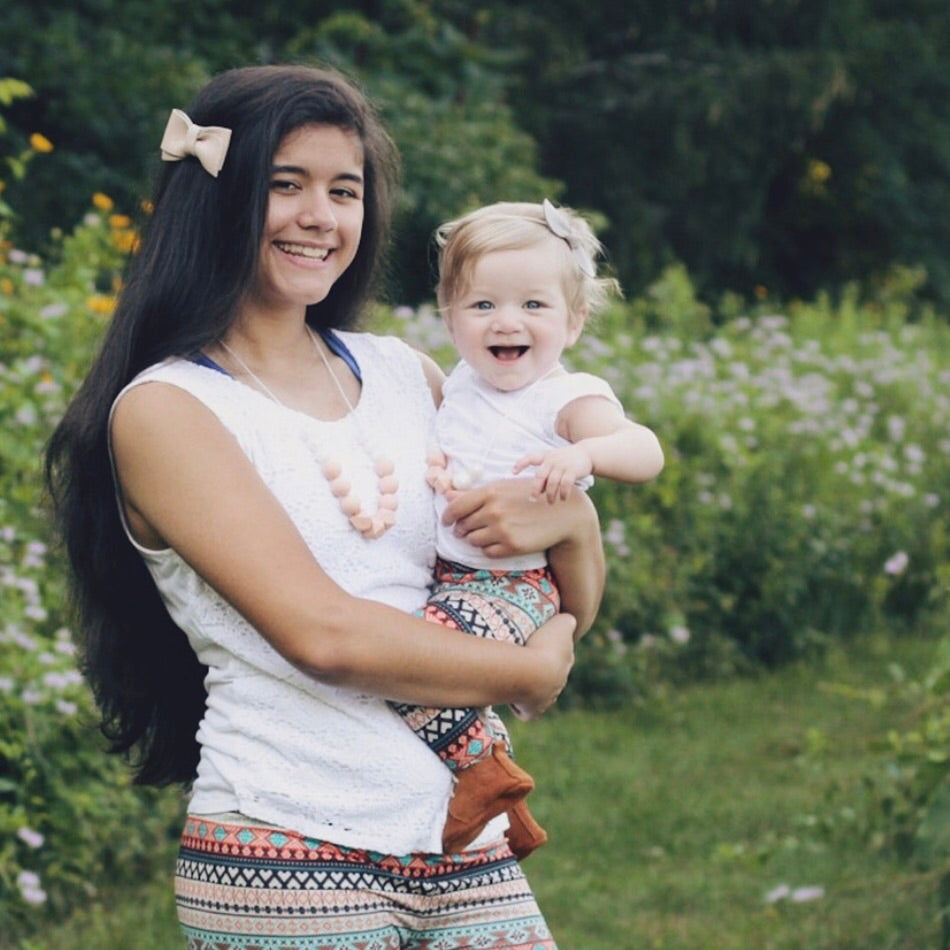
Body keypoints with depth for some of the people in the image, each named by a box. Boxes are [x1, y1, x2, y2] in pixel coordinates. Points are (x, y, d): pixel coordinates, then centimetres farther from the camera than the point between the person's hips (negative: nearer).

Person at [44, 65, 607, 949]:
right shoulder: (165, 410, -5)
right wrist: (528, 672, -5)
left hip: (463, 842, 5)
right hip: (286, 857, -5)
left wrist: (568, 519, -5)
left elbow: (577, 604, 16)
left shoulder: (407, 376, 11)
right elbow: (323, 633, -16)